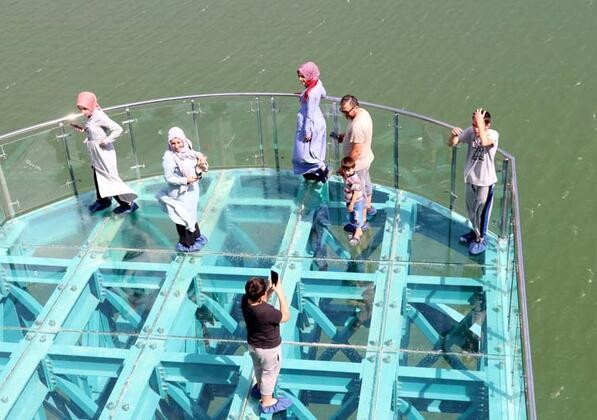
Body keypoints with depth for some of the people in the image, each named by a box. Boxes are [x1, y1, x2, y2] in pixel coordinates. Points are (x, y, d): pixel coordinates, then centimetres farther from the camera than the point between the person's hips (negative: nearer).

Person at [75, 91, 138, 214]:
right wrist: (83, 129, 1)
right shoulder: (91, 117, 2)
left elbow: (118, 129, -29)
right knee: (98, 178, 21)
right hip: (96, 155, 9)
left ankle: (128, 203, 7)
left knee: (110, 178, -2)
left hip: (104, 154, -9)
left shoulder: (100, 117, -24)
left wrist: (106, 140, -25)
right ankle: (103, 201, 41)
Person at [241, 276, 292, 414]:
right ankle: (267, 402, 43)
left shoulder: (245, 300, -22)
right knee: (269, 373, 21)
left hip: (253, 344, 6)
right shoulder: (266, 312, -42)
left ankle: (260, 387, 61)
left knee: (259, 368, 33)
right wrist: (280, 293, -26)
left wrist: (271, 290, -16)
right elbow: (286, 316, -23)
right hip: (269, 348, -6)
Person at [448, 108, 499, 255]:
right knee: (471, 209, 23)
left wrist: (480, 122, -37)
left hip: (485, 181, -5)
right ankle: (476, 231, 46)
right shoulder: (470, 131, -8)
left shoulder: (493, 134, -21)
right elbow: (451, 143, -7)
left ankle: (481, 239, 28)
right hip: (470, 178, 5)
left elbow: (484, 142, -44)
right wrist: (454, 134, -29)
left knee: (481, 211, 9)